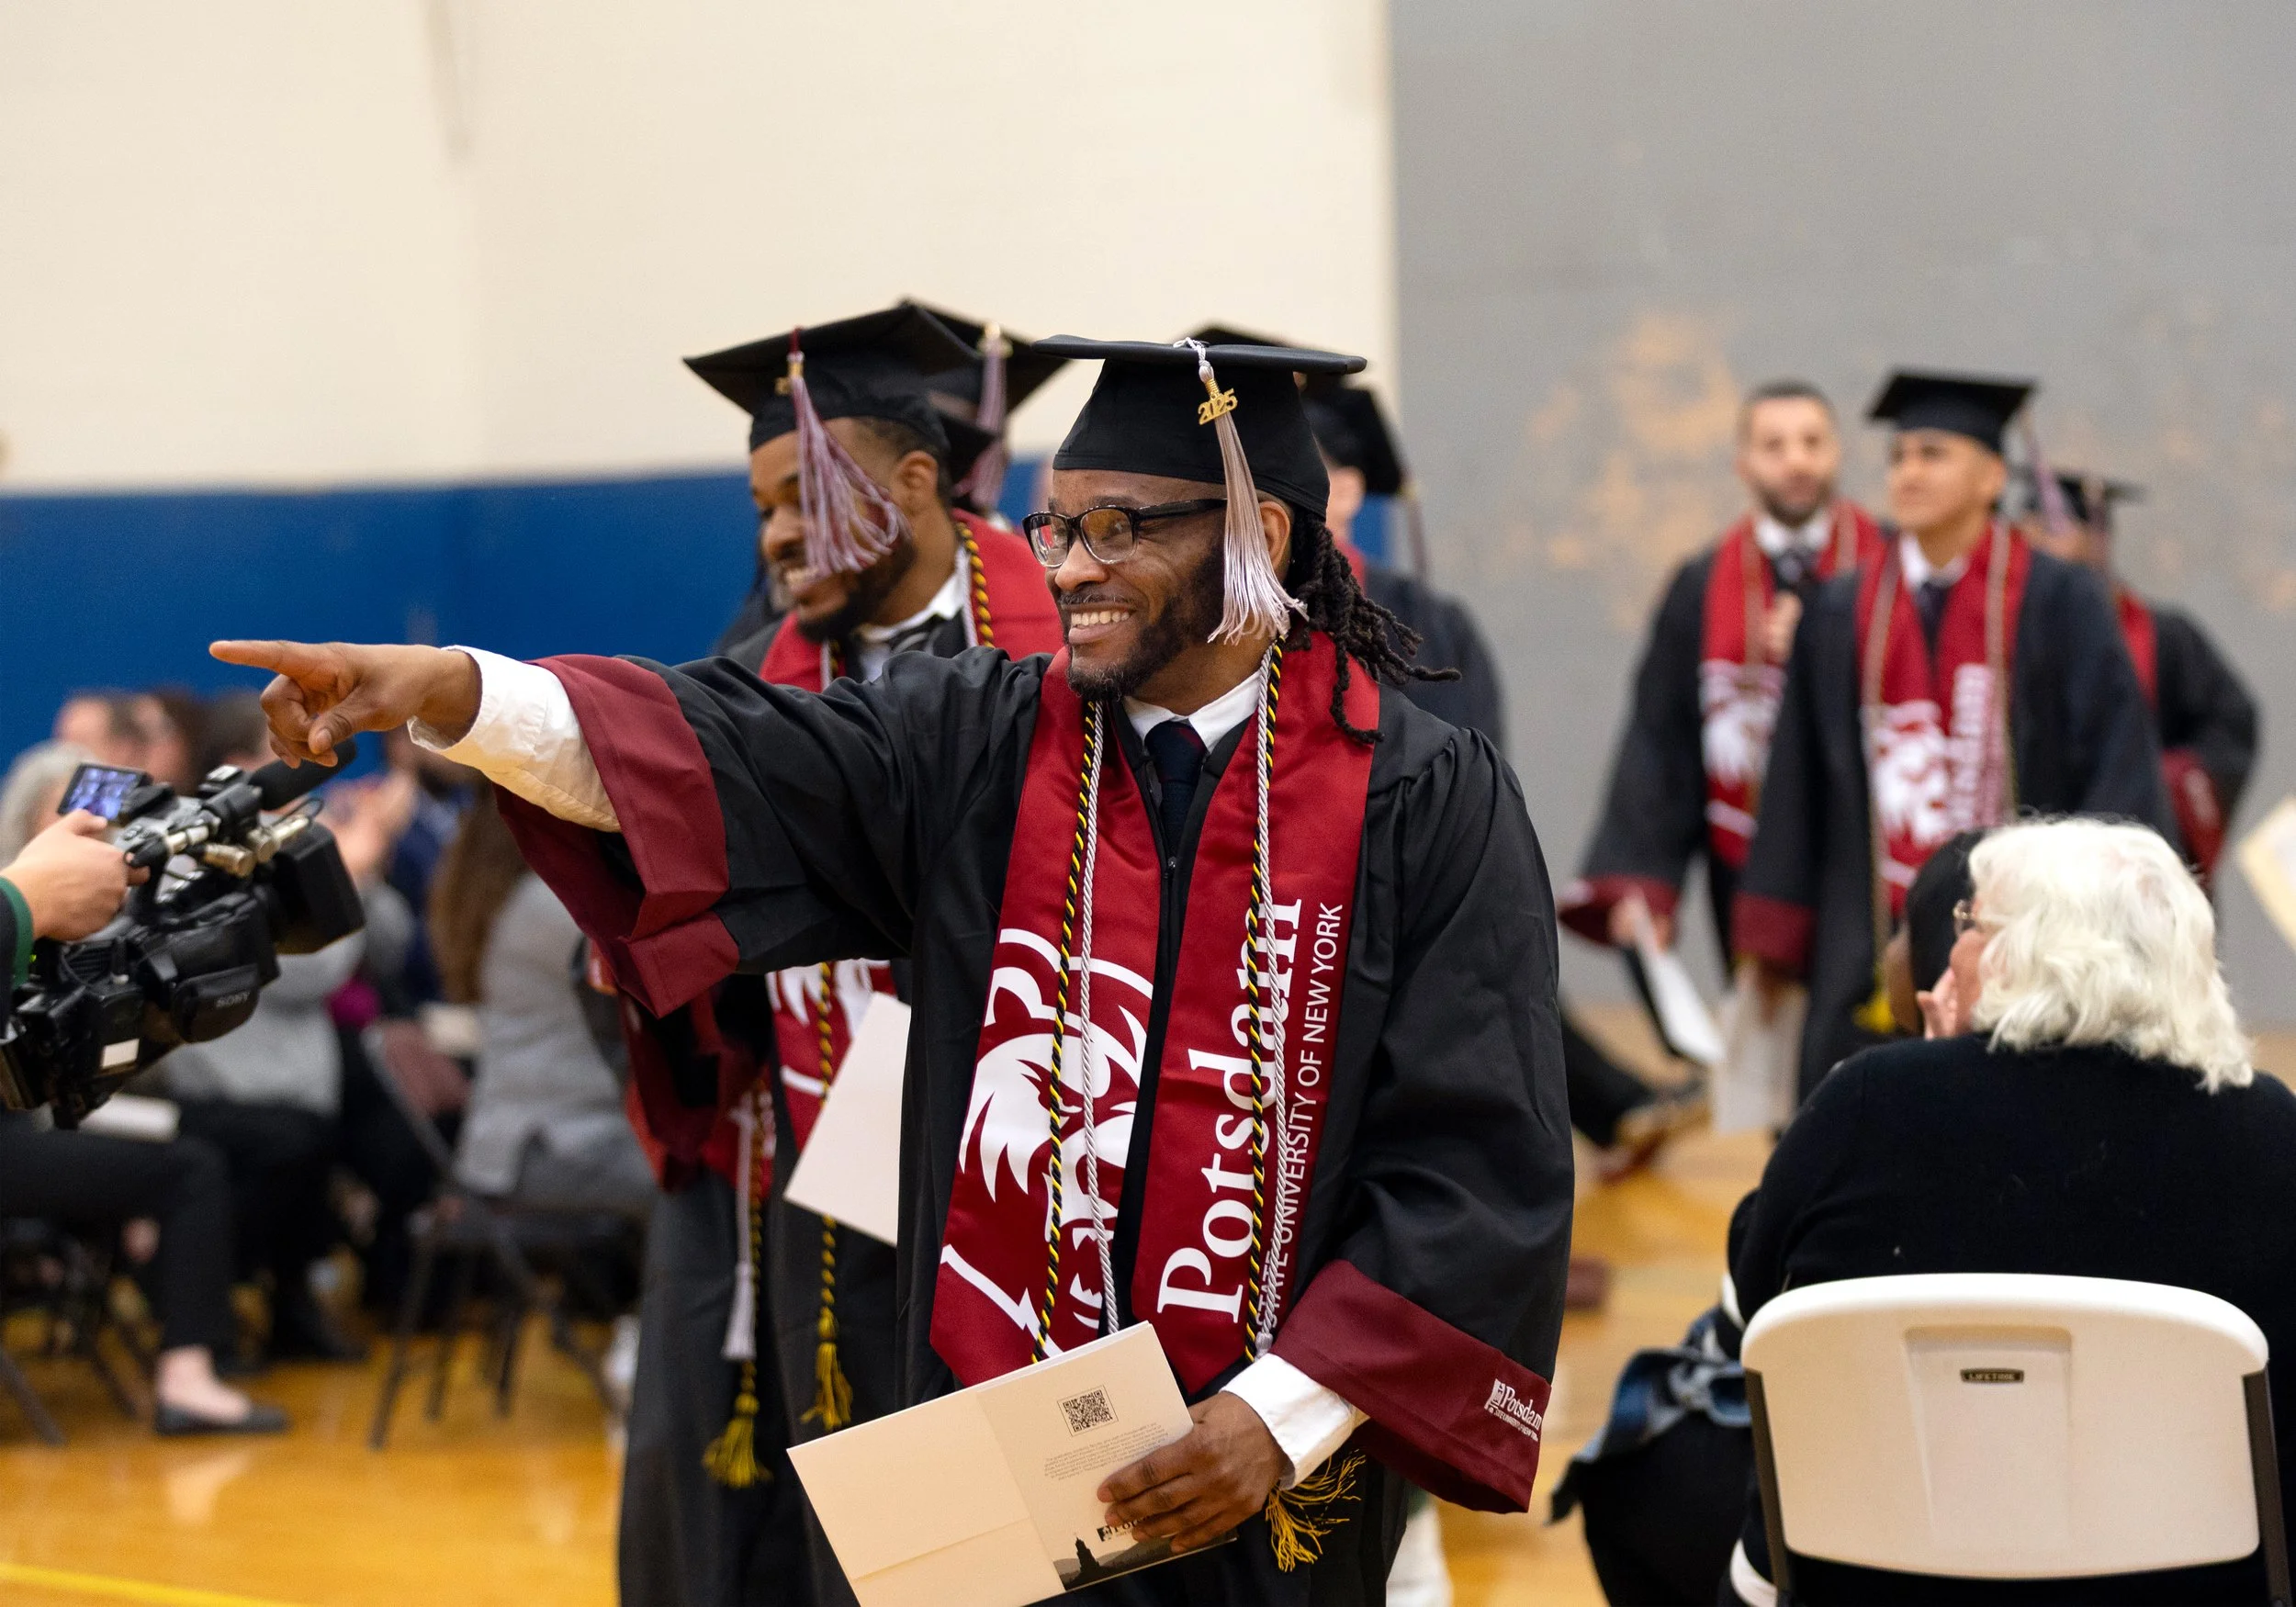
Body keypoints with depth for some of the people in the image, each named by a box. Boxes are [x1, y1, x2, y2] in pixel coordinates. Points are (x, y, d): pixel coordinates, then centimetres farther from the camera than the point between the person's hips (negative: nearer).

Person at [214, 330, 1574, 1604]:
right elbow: (714, 762, -12)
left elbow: (1481, 1163, -9)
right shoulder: (979, 746, 1)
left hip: (1274, 1489, -2)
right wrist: (451, 691, -28)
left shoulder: (1427, 804, -6)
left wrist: (1286, 1414, -17)